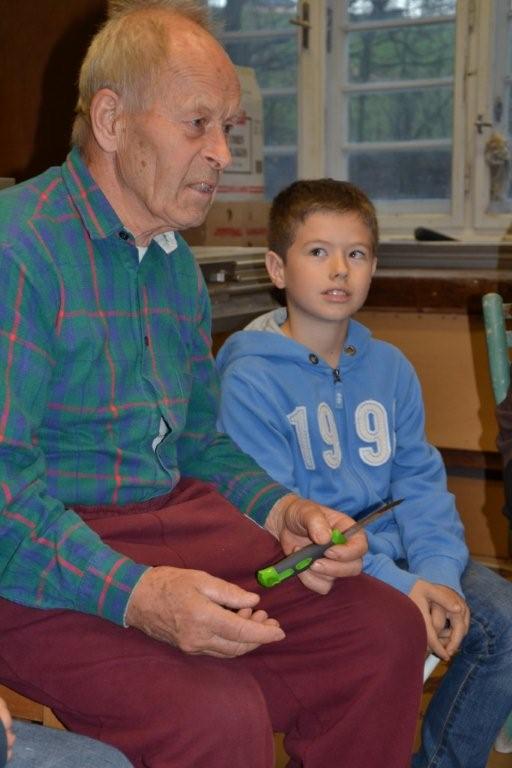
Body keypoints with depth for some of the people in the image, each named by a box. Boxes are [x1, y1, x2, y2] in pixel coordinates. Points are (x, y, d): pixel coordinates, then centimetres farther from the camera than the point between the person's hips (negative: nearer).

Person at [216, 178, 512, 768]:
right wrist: (396, 584, -21)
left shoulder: (390, 367, 8)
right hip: (308, 571, -6)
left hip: (395, 551, 6)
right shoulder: (251, 379, -11)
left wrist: (439, 571, -11)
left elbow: (419, 482, 9)